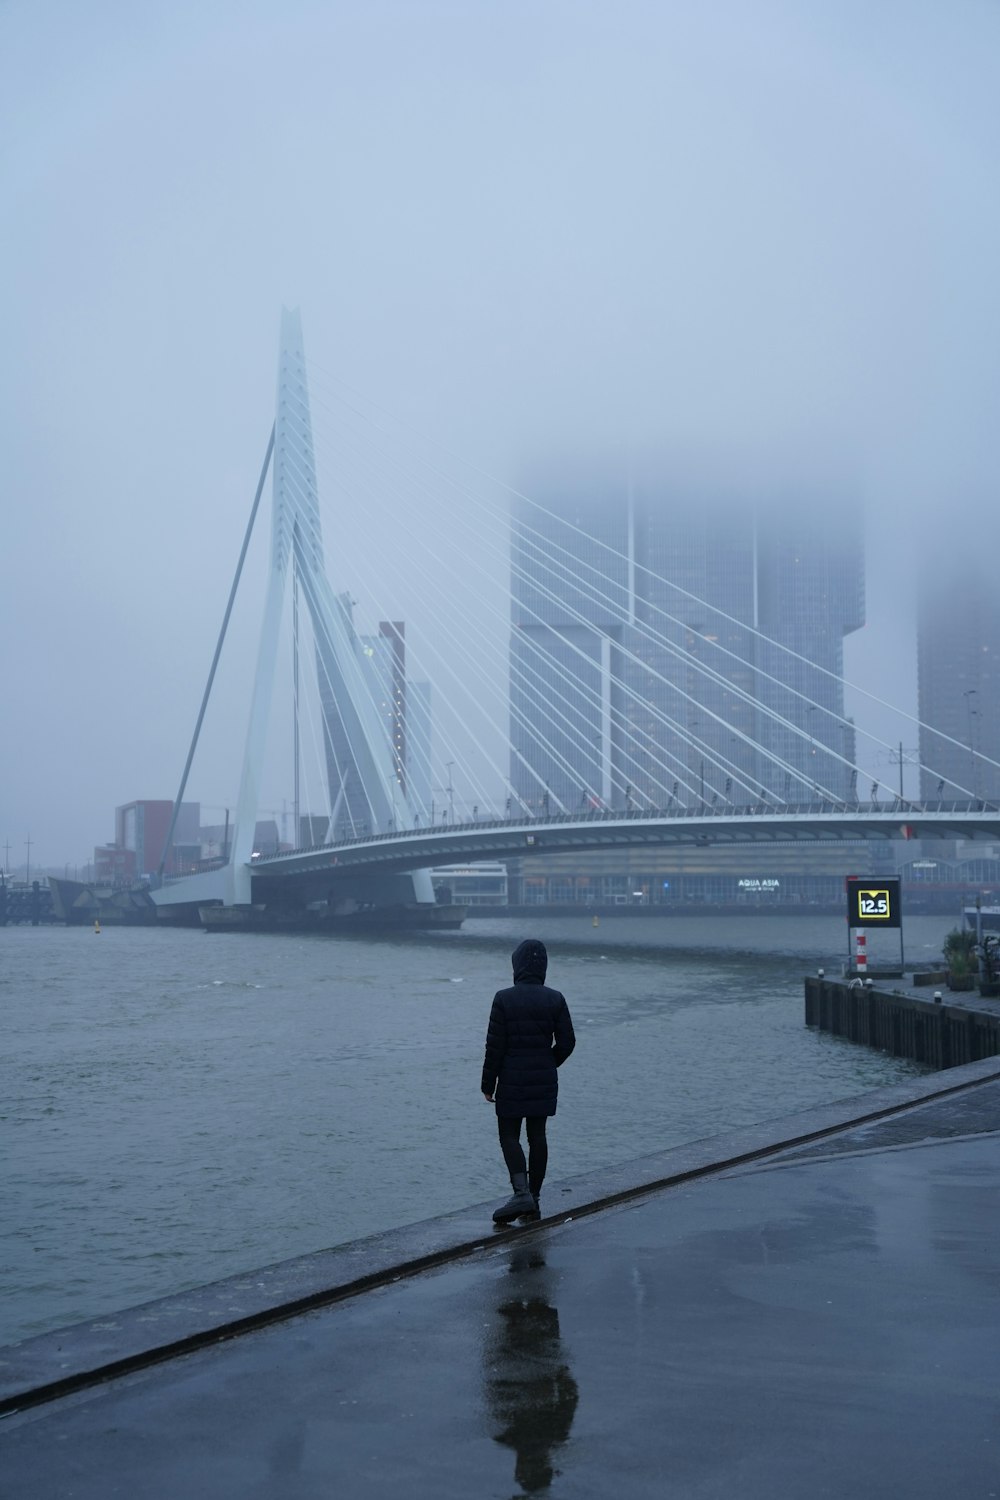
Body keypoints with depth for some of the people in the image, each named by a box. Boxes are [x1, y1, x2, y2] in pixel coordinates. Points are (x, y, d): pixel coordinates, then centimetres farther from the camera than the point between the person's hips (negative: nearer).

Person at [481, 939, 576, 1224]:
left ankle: (521, 1193, -13)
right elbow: (567, 1042, 0)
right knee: (537, 1135, 12)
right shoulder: (555, 999, -2)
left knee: (509, 1136, 4)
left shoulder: (504, 999, -12)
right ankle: (534, 1196, 17)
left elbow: (495, 1045, -11)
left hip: (512, 1081, -3)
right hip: (544, 1082, 3)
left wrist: (488, 1084, -2)